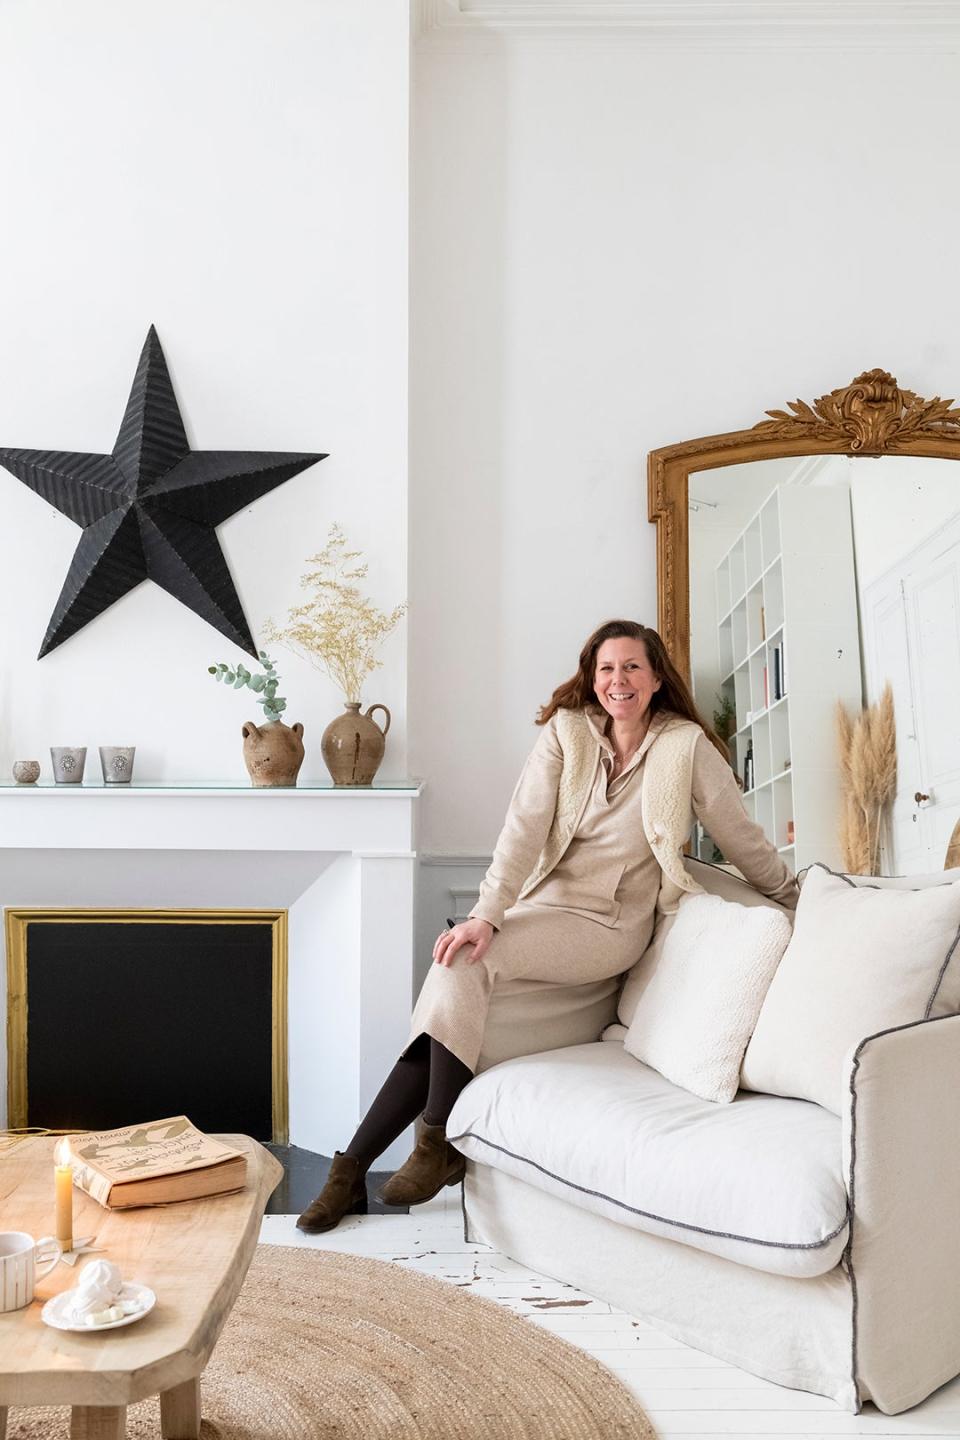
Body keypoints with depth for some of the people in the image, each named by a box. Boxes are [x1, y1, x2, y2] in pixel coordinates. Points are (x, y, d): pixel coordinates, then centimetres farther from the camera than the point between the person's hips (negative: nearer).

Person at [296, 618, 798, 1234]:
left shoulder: (685, 745, -6)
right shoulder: (567, 732, 1)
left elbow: (743, 836, 5)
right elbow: (524, 827, -9)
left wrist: (800, 899, 15)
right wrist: (487, 915, -21)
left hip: (609, 925, -3)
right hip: (541, 906, 4)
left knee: (466, 966, -27)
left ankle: (439, 1141, -16)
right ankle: (350, 1170, -14)